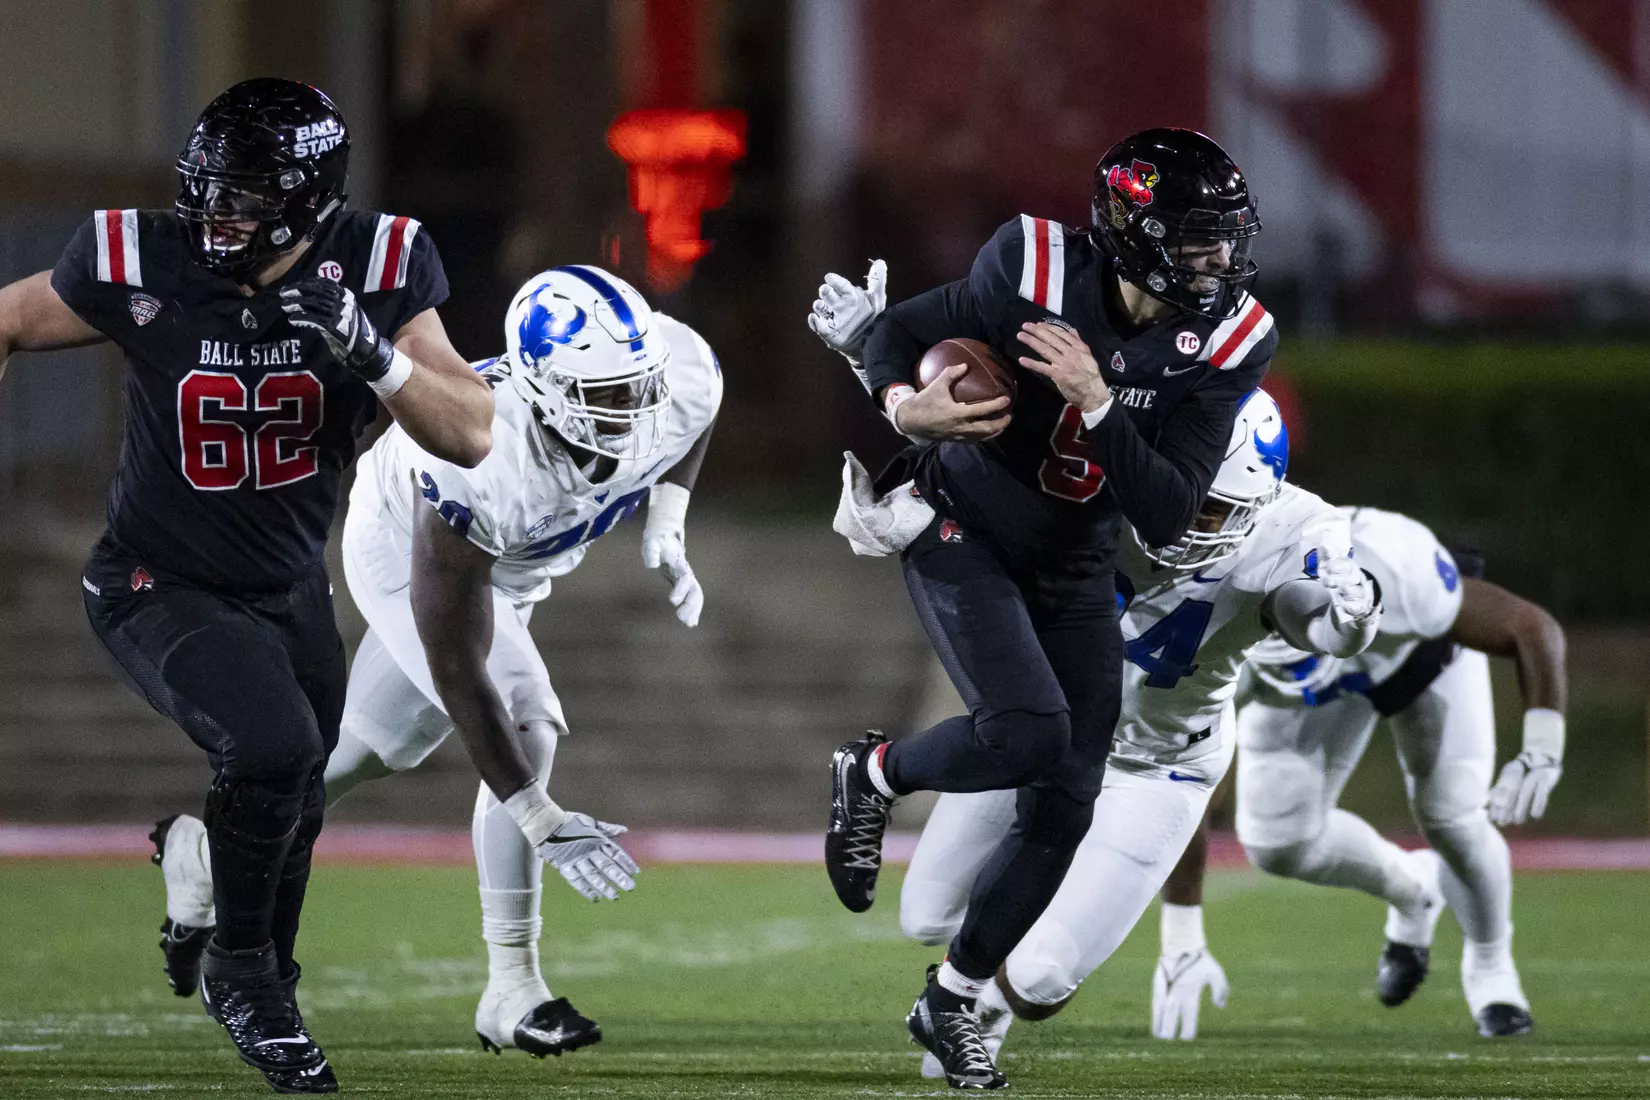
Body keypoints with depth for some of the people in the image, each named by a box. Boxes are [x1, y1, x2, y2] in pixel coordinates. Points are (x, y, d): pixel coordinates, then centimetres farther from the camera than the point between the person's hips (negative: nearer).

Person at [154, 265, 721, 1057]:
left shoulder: (684, 379, -31)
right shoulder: (474, 473, -45)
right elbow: (455, 670, -39)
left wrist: (667, 524, -14)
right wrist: (541, 820, -41)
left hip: (506, 566, 7)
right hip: (407, 547, -7)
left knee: (365, 750, 19)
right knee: (525, 734, -22)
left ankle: (213, 851, 40)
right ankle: (512, 992, -14)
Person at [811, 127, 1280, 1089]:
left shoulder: (1227, 344, -16)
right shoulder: (1037, 276, -25)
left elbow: (1168, 520, -20)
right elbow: (904, 331, -10)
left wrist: (1096, 403, -33)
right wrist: (905, 405, -33)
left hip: (1074, 574, 4)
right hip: (965, 534, -4)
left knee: (1063, 810, 2)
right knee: (1028, 731, -27)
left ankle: (953, 1001, 22)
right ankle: (875, 775, 4)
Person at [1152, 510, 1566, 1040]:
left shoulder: (1394, 580, -46)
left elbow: (1534, 628, -33)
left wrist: (1541, 753, -44)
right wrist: (1182, 942, -26)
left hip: (1421, 643, -2)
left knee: (1449, 813, -15)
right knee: (1276, 838, -12)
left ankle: (1489, 965, 16)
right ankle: (1411, 891, 21)